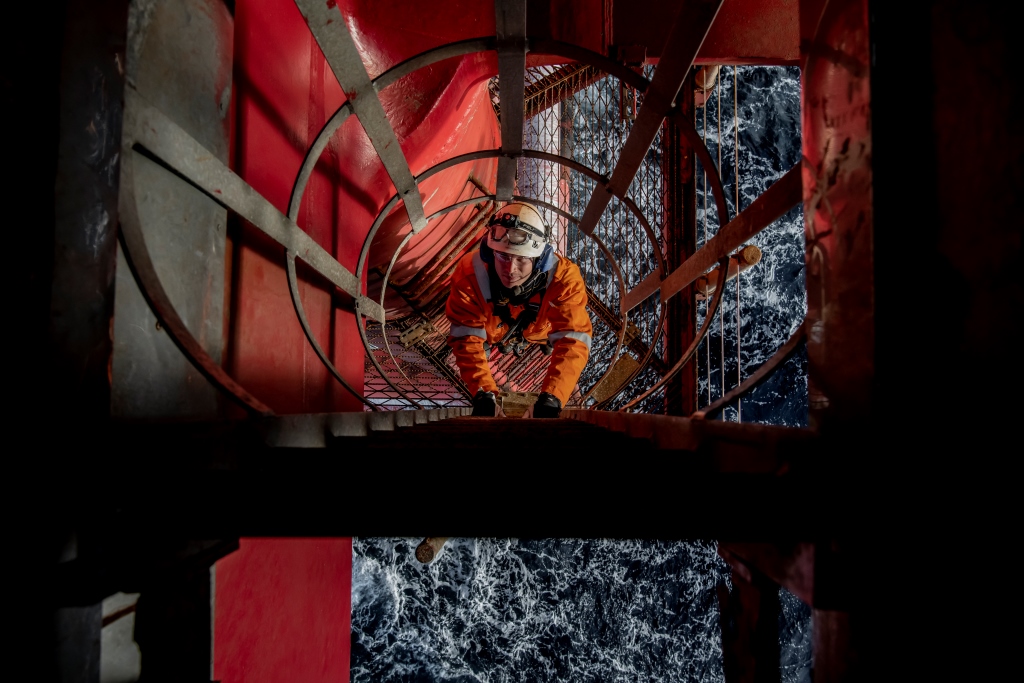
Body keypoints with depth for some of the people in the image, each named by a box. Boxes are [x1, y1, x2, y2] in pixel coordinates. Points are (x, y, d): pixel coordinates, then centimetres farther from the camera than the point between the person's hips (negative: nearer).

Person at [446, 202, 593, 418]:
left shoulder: (563, 277, -44)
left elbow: (572, 341, -45)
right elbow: (467, 338, -38)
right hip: (492, 328, 0)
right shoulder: (469, 273, -43)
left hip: (538, 328, 0)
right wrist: (483, 394, -51)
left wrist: (550, 398, -57)